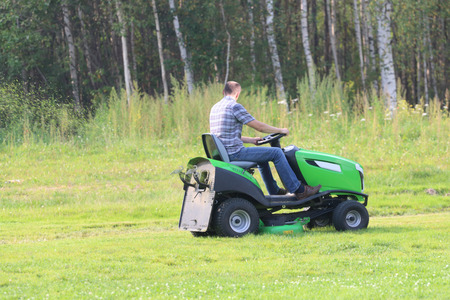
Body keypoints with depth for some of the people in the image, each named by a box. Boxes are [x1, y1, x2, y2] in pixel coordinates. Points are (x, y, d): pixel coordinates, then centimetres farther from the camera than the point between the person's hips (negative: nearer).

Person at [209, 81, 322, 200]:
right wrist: (281, 130, 5)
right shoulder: (234, 106, -12)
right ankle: (299, 191, -3)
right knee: (276, 153, -5)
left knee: (262, 155, 30)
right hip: (235, 153, -10)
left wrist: (251, 140, 26)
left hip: (223, 154, 10)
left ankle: (274, 191, 36)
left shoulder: (215, 108, 16)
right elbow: (259, 126, -9)